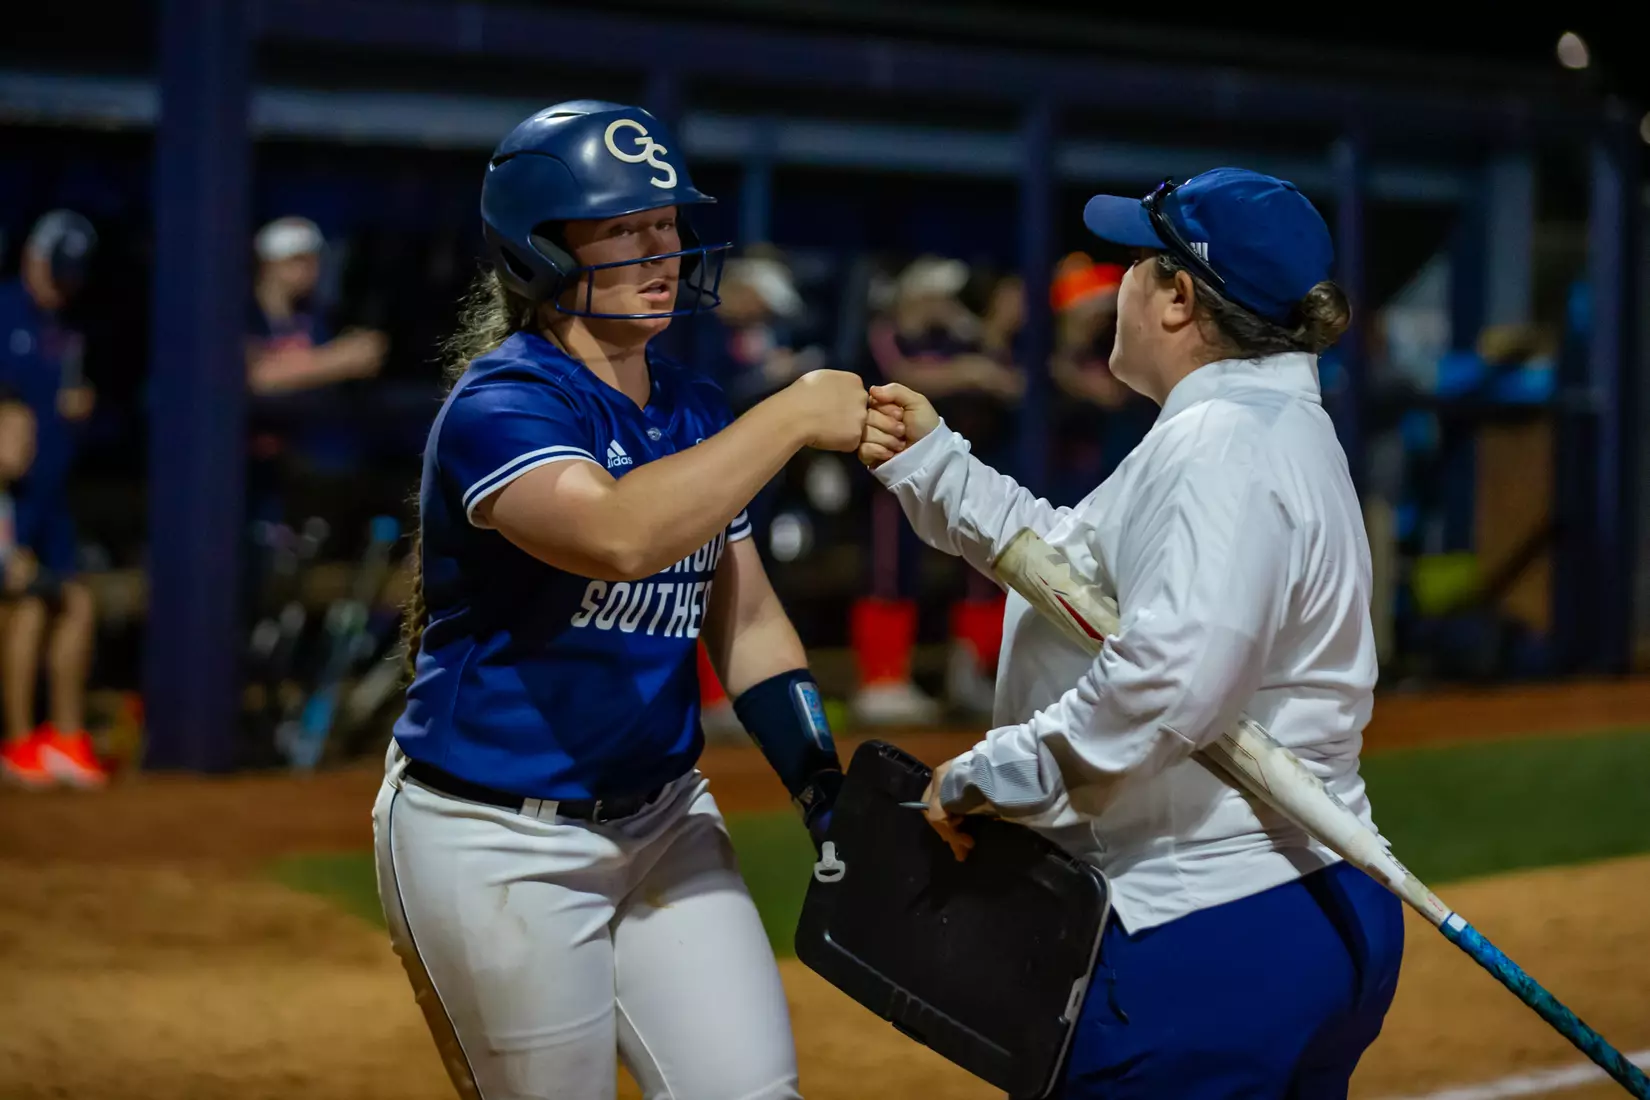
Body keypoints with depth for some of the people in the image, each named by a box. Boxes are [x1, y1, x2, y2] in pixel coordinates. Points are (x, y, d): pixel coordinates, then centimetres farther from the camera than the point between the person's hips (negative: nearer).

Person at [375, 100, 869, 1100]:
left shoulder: (696, 410, 7)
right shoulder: (499, 407, -17)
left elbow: (745, 620, 13)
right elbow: (617, 535, -38)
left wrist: (825, 791, 3)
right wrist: (795, 417, -32)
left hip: (662, 819, 7)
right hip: (497, 843, -7)